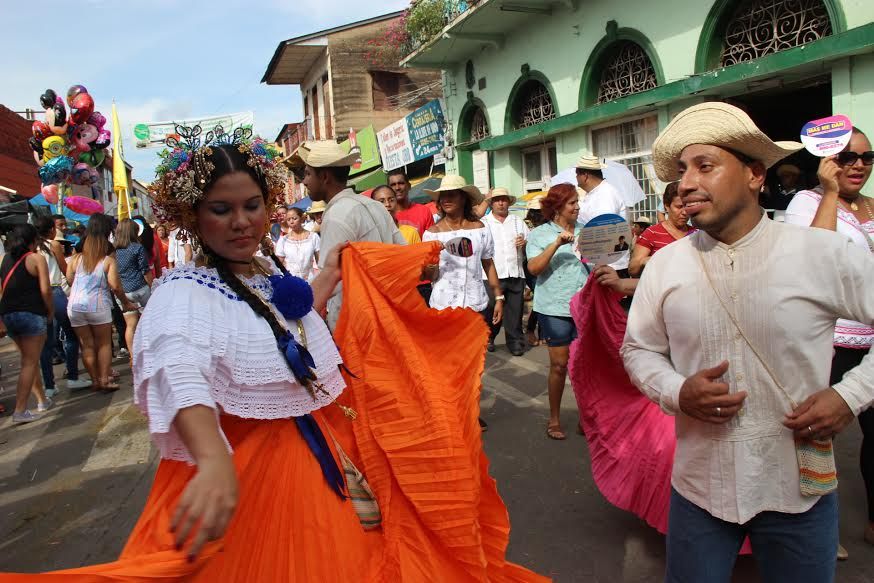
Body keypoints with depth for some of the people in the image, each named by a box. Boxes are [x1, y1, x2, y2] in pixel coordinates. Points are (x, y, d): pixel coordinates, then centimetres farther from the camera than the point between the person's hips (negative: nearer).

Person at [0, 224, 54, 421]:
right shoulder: (36, 258, -5)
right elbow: (45, 290, -12)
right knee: (30, 363, -1)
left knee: (28, 359, 19)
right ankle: (20, 410, -4)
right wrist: (51, 311, 1)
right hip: (32, 314, -6)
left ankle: (42, 400, 30)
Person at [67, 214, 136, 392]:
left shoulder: (76, 259, 5)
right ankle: (105, 380, 8)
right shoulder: (108, 260, -6)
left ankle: (95, 380, 19)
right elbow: (115, 285, -15)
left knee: (87, 345, 12)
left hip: (75, 306, 4)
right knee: (104, 343, 10)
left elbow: (69, 280, 6)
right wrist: (126, 303, -3)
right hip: (98, 305, -4)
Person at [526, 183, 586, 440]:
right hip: (555, 307, -3)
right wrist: (557, 244, -18)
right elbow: (534, 268, -12)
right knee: (559, 364, 3)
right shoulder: (540, 234, 1)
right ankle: (554, 419, 19)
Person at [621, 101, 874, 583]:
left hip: (800, 489, 0)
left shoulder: (826, 255, -10)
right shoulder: (665, 265, -4)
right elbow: (638, 349, 5)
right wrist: (677, 393, -13)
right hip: (699, 487, 1)